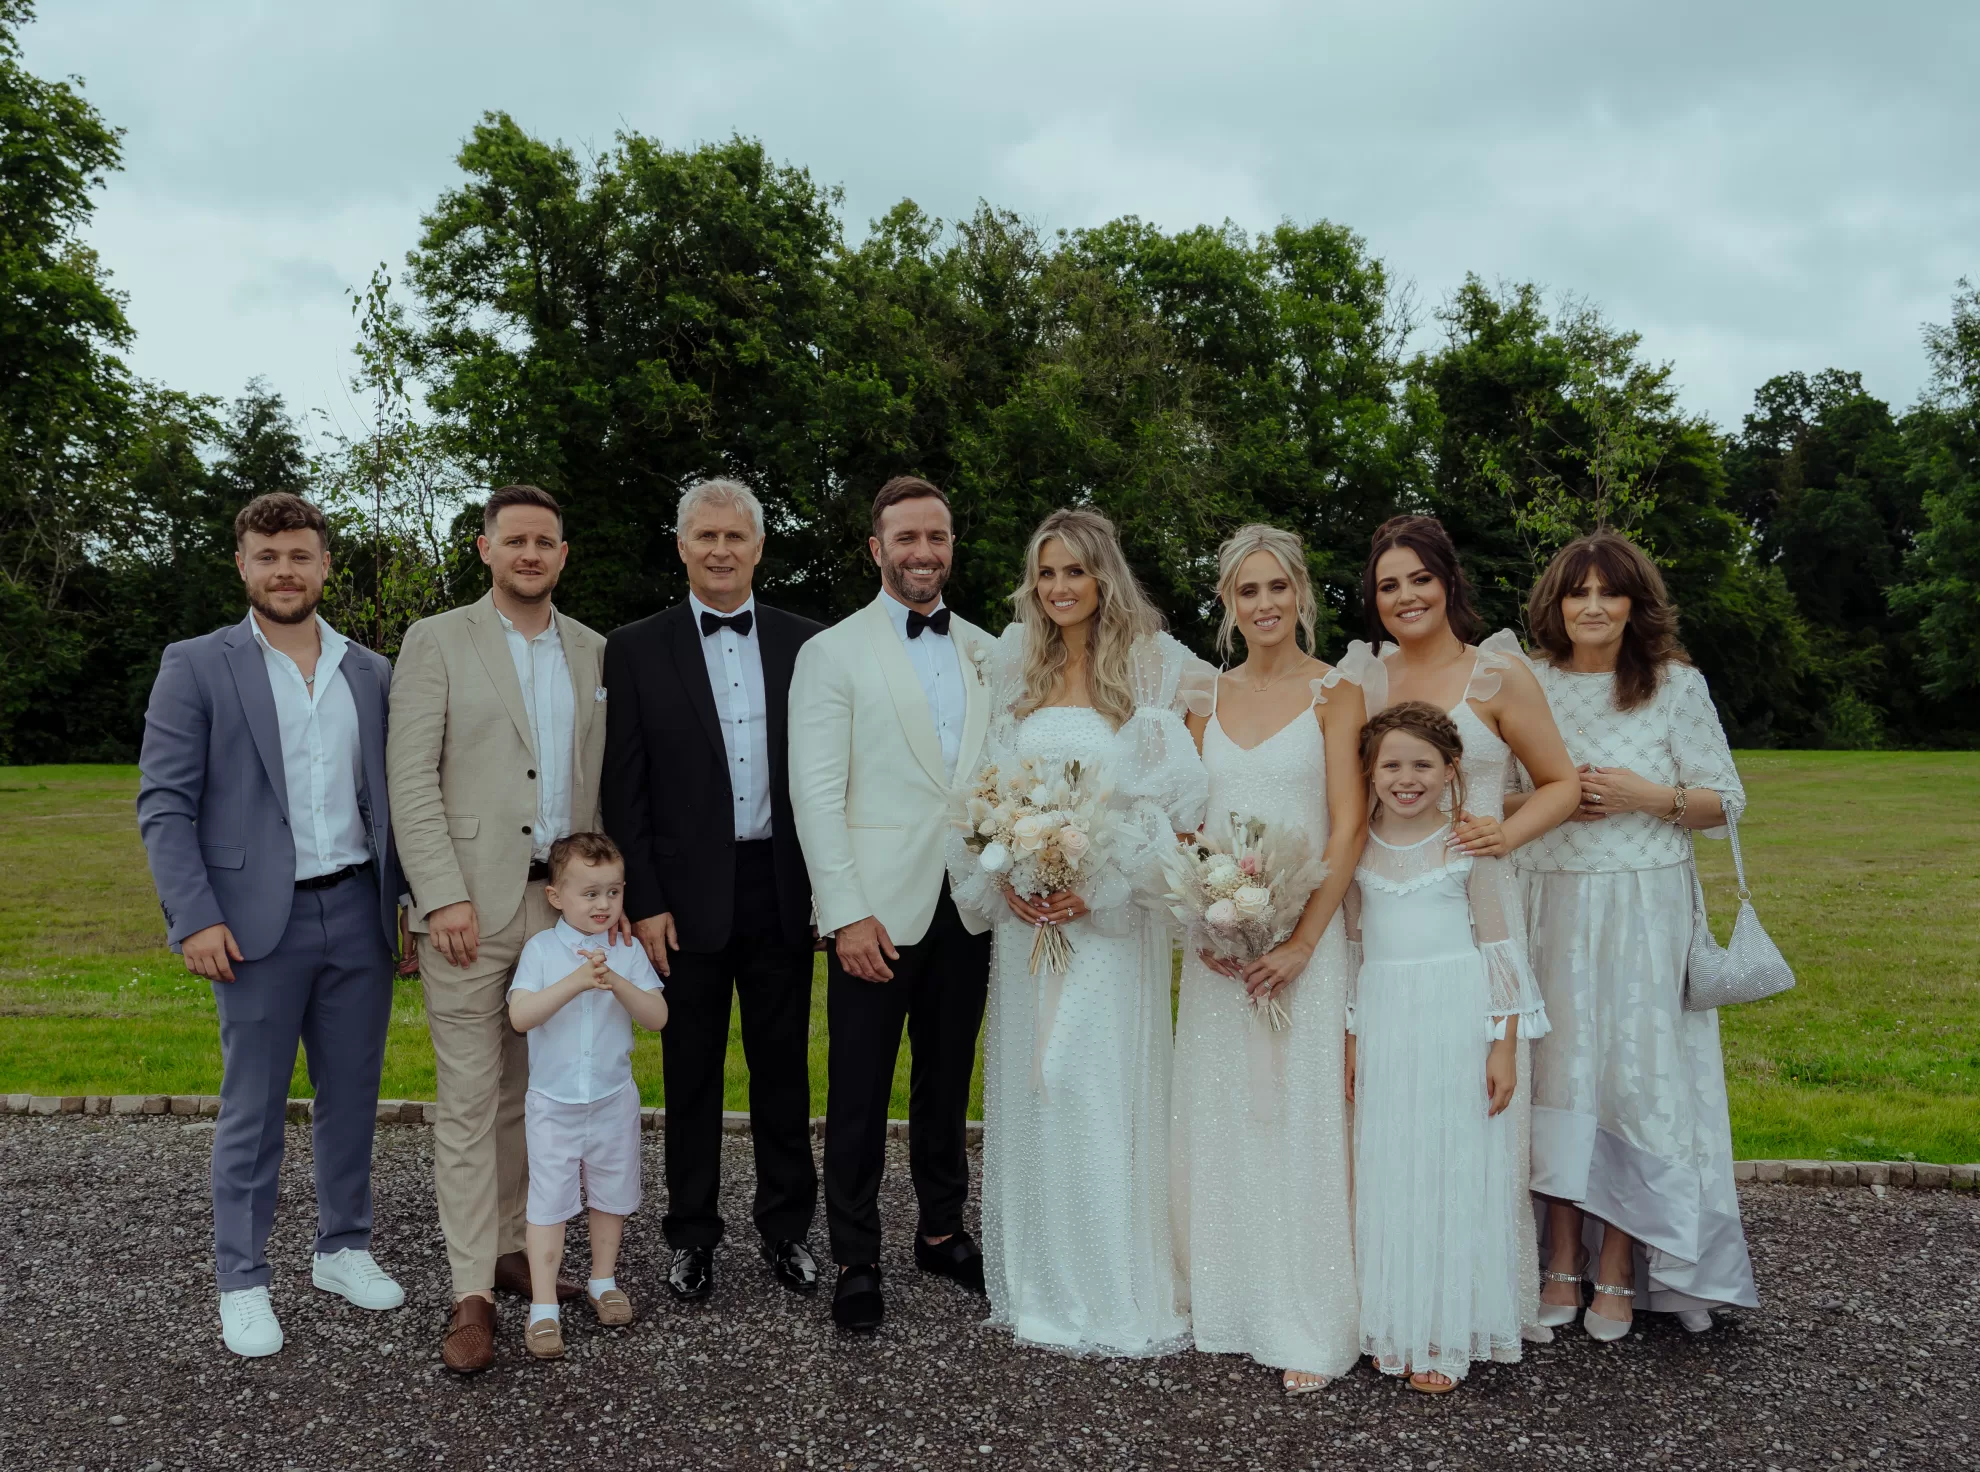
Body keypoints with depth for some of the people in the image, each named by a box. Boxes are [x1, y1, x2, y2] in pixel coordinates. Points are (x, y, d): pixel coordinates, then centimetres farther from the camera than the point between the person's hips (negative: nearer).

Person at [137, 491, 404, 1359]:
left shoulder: (371, 674, 10)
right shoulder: (196, 668, -1)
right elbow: (163, 804, -5)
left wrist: (407, 901, 9)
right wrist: (194, 917, -13)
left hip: (358, 912, 4)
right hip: (259, 920, -3)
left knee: (351, 1096, 12)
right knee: (253, 1110, 4)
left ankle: (343, 1250, 27)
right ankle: (242, 1282, 17)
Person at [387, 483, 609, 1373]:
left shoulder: (592, 652, 12)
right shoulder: (437, 641, 1)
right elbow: (412, 779, -6)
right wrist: (444, 896, -14)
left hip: (564, 900, 4)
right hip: (471, 903, -4)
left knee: (530, 1089, 12)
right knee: (470, 1099, -1)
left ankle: (508, 1247, 26)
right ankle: (471, 1294, 6)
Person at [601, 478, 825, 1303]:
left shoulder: (804, 644, 5)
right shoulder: (637, 650, 0)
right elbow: (623, 791, -2)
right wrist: (643, 903, -7)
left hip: (783, 889, 2)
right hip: (688, 896, -1)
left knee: (784, 1066, 11)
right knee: (692, 1074, 10)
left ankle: (786, 1227, 27)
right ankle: (692, 1237, 25)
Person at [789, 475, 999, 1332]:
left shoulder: (987, 652, 11)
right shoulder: (833, 653, -2)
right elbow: (816, 794, -8)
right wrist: (847, 914, -14)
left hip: (969, 906, 4)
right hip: (878, 909, -4)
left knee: (948, 1081, 15)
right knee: (860, 1095, 4)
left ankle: (941, 1231, 31)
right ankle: (856, 1262, 17)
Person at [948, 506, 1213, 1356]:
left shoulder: (1148, 669, -2)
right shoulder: (1015, 670, 10)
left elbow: (1172, 803, -7)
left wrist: (1097, 890, -15)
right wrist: (1004, 883, -6)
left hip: (1113, 917, -4)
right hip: (1023, 913, 4)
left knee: (1103, 1095, -3)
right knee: (1028, 1095, 8)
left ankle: (1119, 1298, 11)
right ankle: (1039, 1286, 21)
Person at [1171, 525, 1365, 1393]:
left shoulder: (1335, 694, -3)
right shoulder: (1207, 698, 10)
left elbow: (1348, 826, -9)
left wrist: (1302, 941, -16)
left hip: (1300, 933, -4)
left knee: (1299, 1119, 0)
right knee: (1218, 1117, 10)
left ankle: (1309, 1330, 13)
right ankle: (1229, 1306, 24)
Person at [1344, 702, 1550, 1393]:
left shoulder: (1468, 844, -4)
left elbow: (1499, 948, -2)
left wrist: (1505, 1045, -6)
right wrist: (1351, 1039, 9)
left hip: (1457, 1024, -3)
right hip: (1383, 1024, 3)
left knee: (1455, 1168, 3)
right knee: (1388, 1172, 7)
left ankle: (1445, 1335, 13)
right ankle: (1393, 1326, 19)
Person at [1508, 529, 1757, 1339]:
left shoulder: (1677, 685, 0)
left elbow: (1726, 802, 3)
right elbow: (1488, 799, 10)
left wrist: (1646, 796, -13)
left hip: (1643, 911, -1)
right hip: (1549, 905, 2)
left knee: (1635, 1074, 0)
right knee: (1556, 1071, 4)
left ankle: (1620, 1270, 12)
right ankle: (1561, 1262, 15)